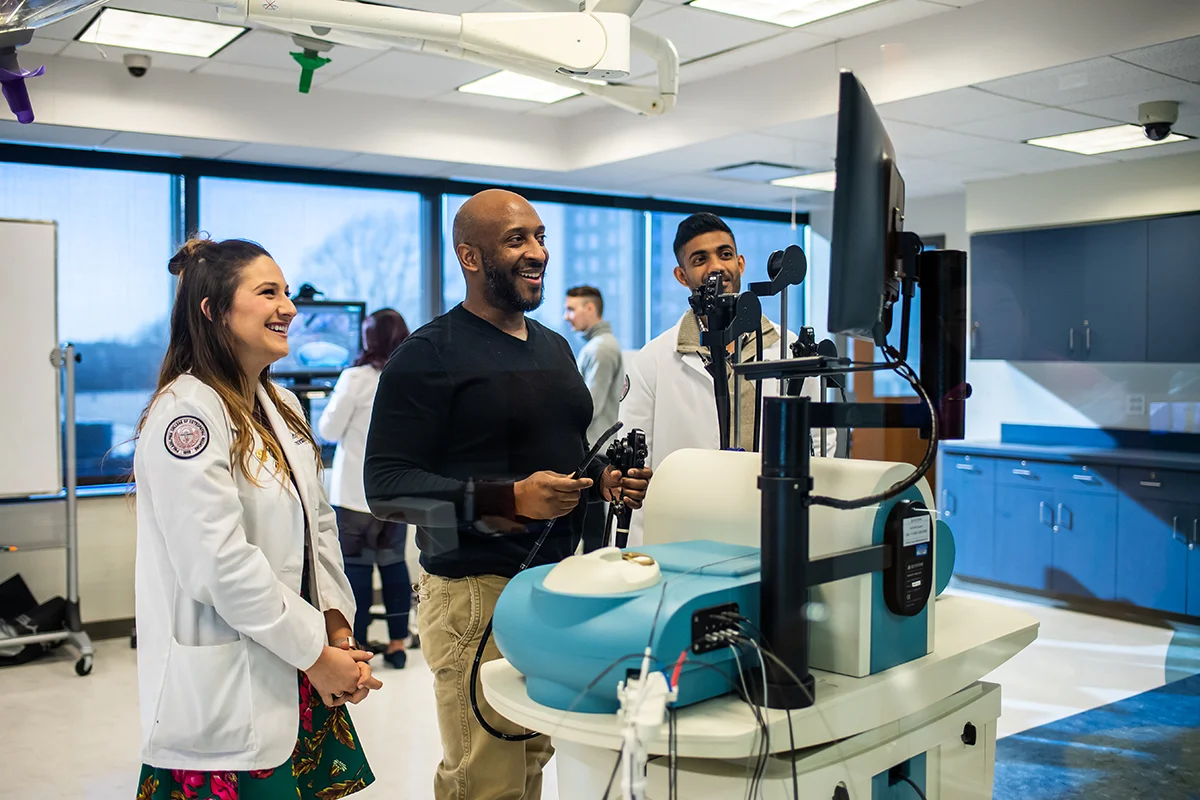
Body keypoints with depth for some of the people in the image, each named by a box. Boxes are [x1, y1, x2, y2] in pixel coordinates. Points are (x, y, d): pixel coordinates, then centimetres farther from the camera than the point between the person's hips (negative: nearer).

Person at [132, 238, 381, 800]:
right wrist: (318, 655, -14)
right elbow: (222, 566, -22)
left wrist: (338, 632, 1)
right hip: (226, 699, -7)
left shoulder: (281, 407, 11)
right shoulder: (186, 411, -16)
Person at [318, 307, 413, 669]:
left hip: (356, 491, -4)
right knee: (394, 562, 11)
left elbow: (328, 430, -6)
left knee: (356, 564, 4)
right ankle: (398, 643, 17)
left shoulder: (356, 378, -13)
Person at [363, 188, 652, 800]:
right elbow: (385, 486, -15)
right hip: (475, 594, -7)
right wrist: (507, 498, -25)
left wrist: (606, 479, 4)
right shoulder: (429, 355, -9)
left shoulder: (555, 347, 15)